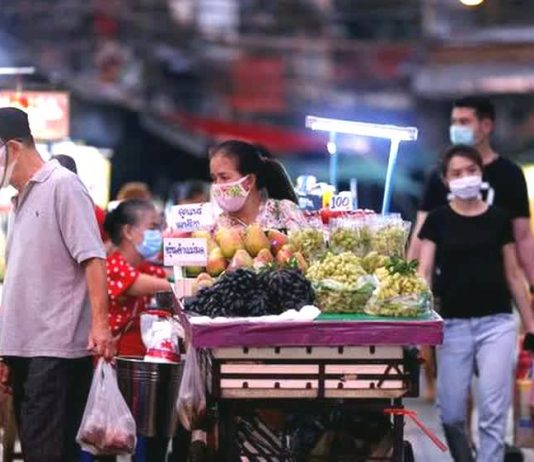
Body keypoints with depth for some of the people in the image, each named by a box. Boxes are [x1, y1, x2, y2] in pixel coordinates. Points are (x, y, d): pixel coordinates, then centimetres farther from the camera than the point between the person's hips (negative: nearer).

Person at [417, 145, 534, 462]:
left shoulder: (499, 219, 5)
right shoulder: (438, 220, 3)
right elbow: (424, 271, -2)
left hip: (497, 323, 0)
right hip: (453, 324, 1)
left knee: (493, 412, -8)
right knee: (451, 414, 4)